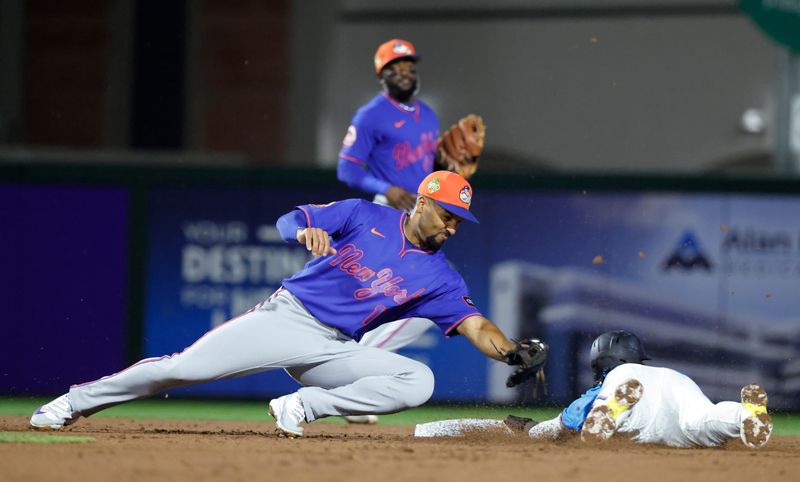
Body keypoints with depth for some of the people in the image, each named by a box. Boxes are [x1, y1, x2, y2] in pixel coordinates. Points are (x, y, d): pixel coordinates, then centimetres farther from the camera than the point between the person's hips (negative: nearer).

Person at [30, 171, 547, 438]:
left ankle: (303, 406, -18)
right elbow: (288, 220, 0)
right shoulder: (365, 216, 2)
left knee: (417, 380, -21)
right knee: (185, 366, -15)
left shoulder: (440, 278, 7)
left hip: (332, 349, 3)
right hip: (285, 317, -2)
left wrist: (514, 352, -21)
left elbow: (475, 325, -2)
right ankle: (76, 401, 1)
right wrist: (307, 230, -24)